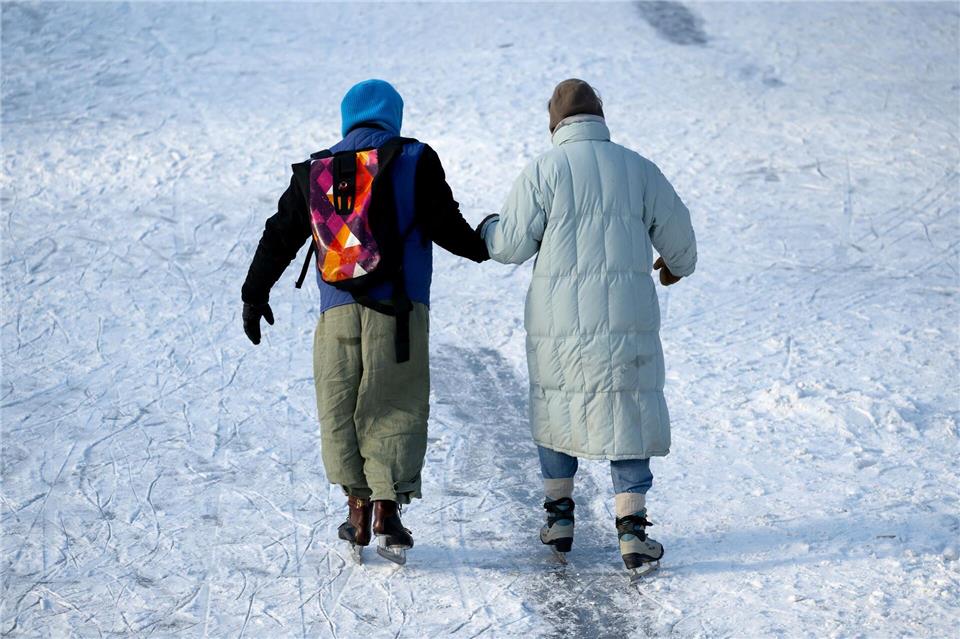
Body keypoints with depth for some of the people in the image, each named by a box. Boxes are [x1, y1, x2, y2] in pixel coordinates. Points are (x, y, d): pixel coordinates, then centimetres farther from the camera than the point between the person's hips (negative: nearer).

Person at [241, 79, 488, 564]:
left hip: (337, 307, 2)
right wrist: (482, 247, 18)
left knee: (340, 409, 12)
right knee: (395, 408, 1)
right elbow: (445, 225, -2)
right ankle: (387, 507, -8)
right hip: (398, 306, -2)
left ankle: (358, 504, 9)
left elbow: (280, 237, 17)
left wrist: (254, 295, 27)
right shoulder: (414, 160, 5)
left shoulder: (314, 171, 14)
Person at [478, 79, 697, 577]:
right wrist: (677, 266, 35)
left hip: (560, 315, -1)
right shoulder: (638, 168, 5)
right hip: (627, 312, 1)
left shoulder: (544, 170, -3)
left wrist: (488, 229, 21)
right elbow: (677, 235, 12)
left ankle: (559, 520, 24)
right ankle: (632, 532, -4)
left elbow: (512, 245, -3)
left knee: (555, 408, 19)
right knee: (626, 415, 6)